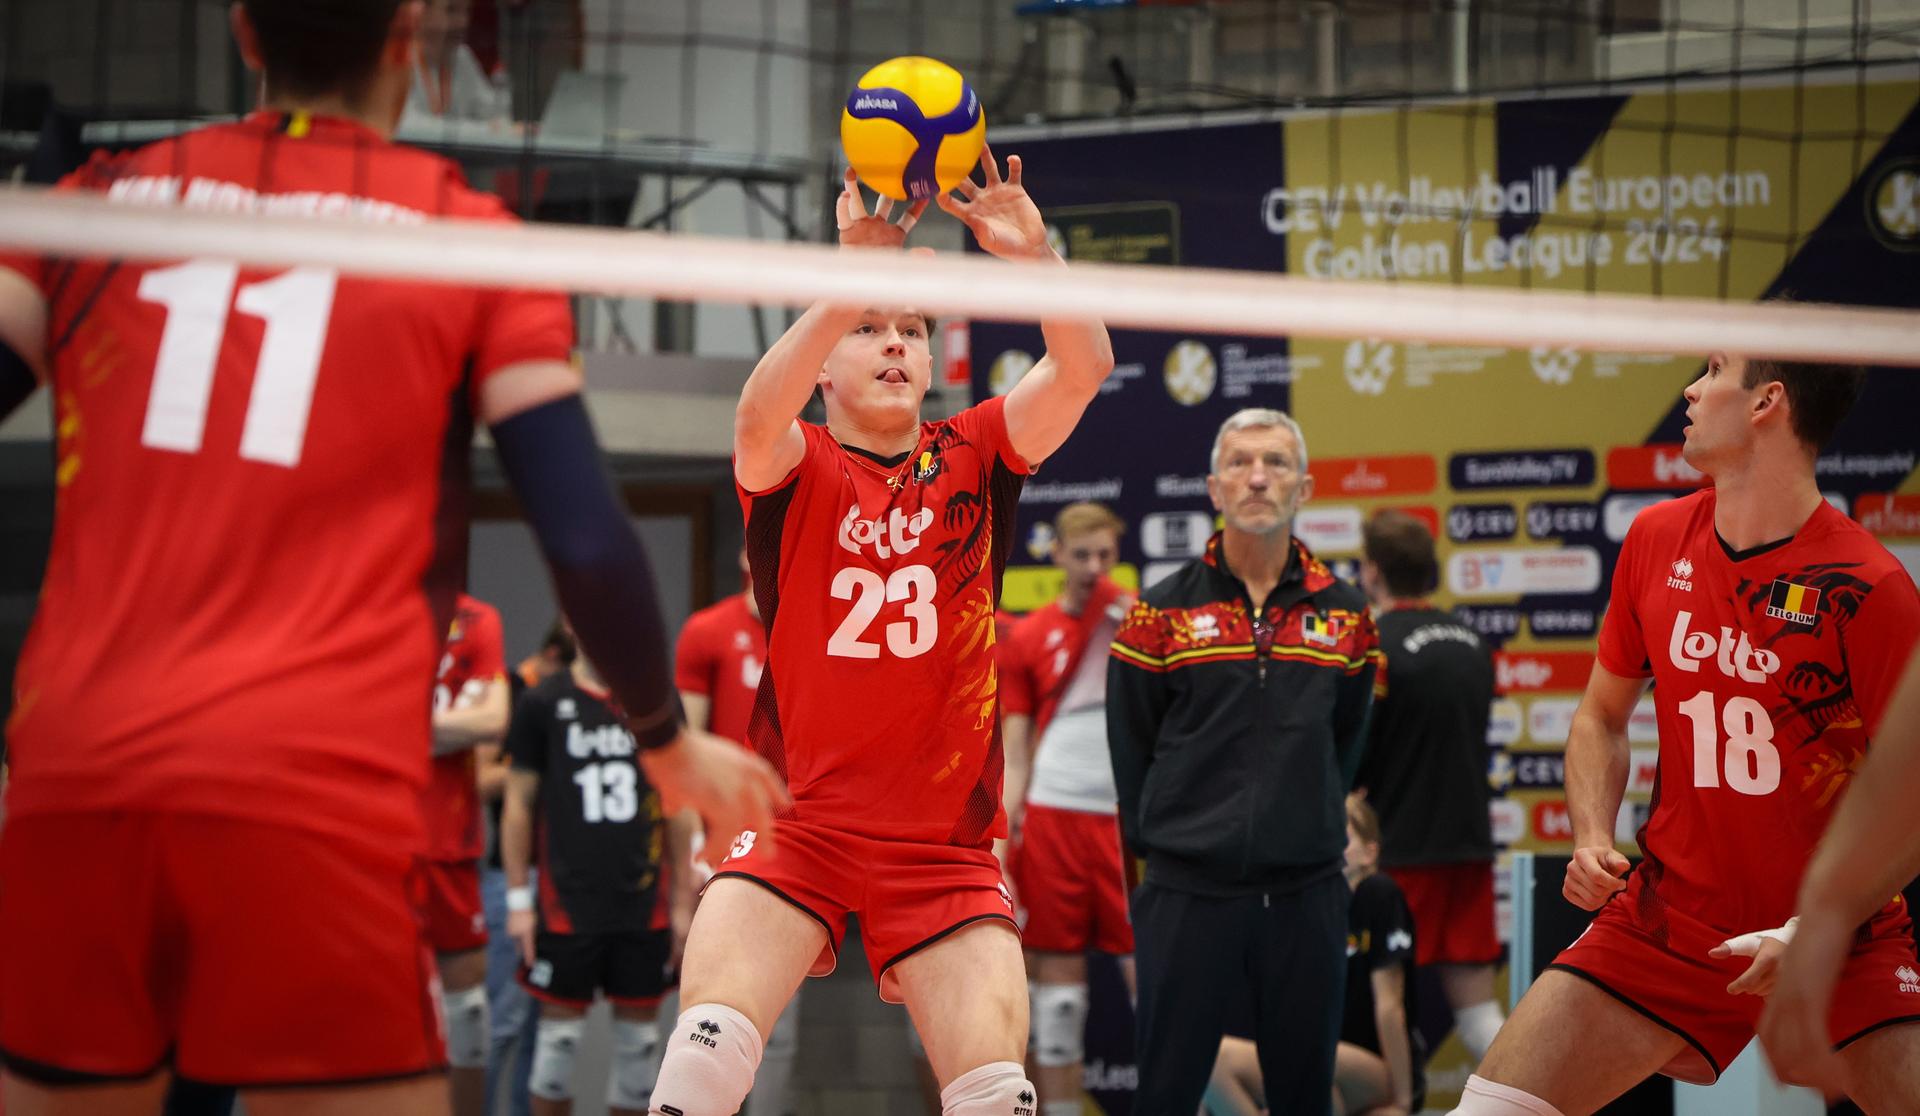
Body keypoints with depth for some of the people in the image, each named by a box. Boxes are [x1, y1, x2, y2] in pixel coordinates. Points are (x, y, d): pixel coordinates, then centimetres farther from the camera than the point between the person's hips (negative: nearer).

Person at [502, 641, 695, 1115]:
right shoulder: (543, 703, 0)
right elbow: (519, 803, 2)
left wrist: (681, 899, 7)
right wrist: (518, 898, -2)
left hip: (644, 904, 2)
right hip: (566, 902, -2)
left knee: (639, 1031, 5)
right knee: (561, 1028, 0)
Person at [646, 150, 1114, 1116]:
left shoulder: (973, 457, 7)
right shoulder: (797, 467, 0)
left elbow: (1083, 369, -9)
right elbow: (758, 422, -24)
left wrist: (1032, 254, -27)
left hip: (945, 843, 2)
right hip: (795, 821, -2)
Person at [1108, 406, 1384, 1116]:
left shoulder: (1343, 613, 6)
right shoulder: (1162, 612, 0)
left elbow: (1345, 740, 15)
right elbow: (1130, 746, 5)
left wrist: (1311, 830, 10)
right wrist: (1161, 839, 4)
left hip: (1306, 895, 2)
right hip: (1188, 894, -2)